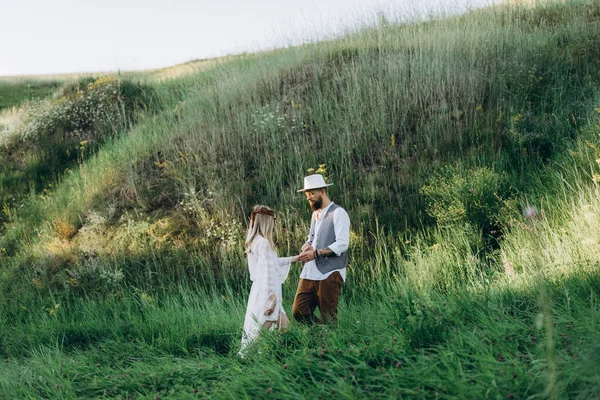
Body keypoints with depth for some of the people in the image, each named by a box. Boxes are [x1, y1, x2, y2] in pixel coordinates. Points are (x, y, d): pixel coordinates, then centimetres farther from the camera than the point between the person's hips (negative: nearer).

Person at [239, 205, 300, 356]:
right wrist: (272, 299, -21)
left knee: (283, 324, 13)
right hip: (266, 294, -10)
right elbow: (267, 272, -21)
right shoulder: (263, 243, -17)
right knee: (259, 330, -4)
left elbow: (273, 263, 24)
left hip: (261, 291, 10)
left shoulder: (255, 241, 13)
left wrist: (295, 258, 29)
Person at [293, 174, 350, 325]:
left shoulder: (338, 213, -7)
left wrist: (316, 253, -18)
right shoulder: (315, 214, 19)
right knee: (298, 312, 2)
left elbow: (342, 244, -15)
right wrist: (307, 245, 5)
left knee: (328, 319, -3)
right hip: (310, 272, 8)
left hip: (329, 274, -8)